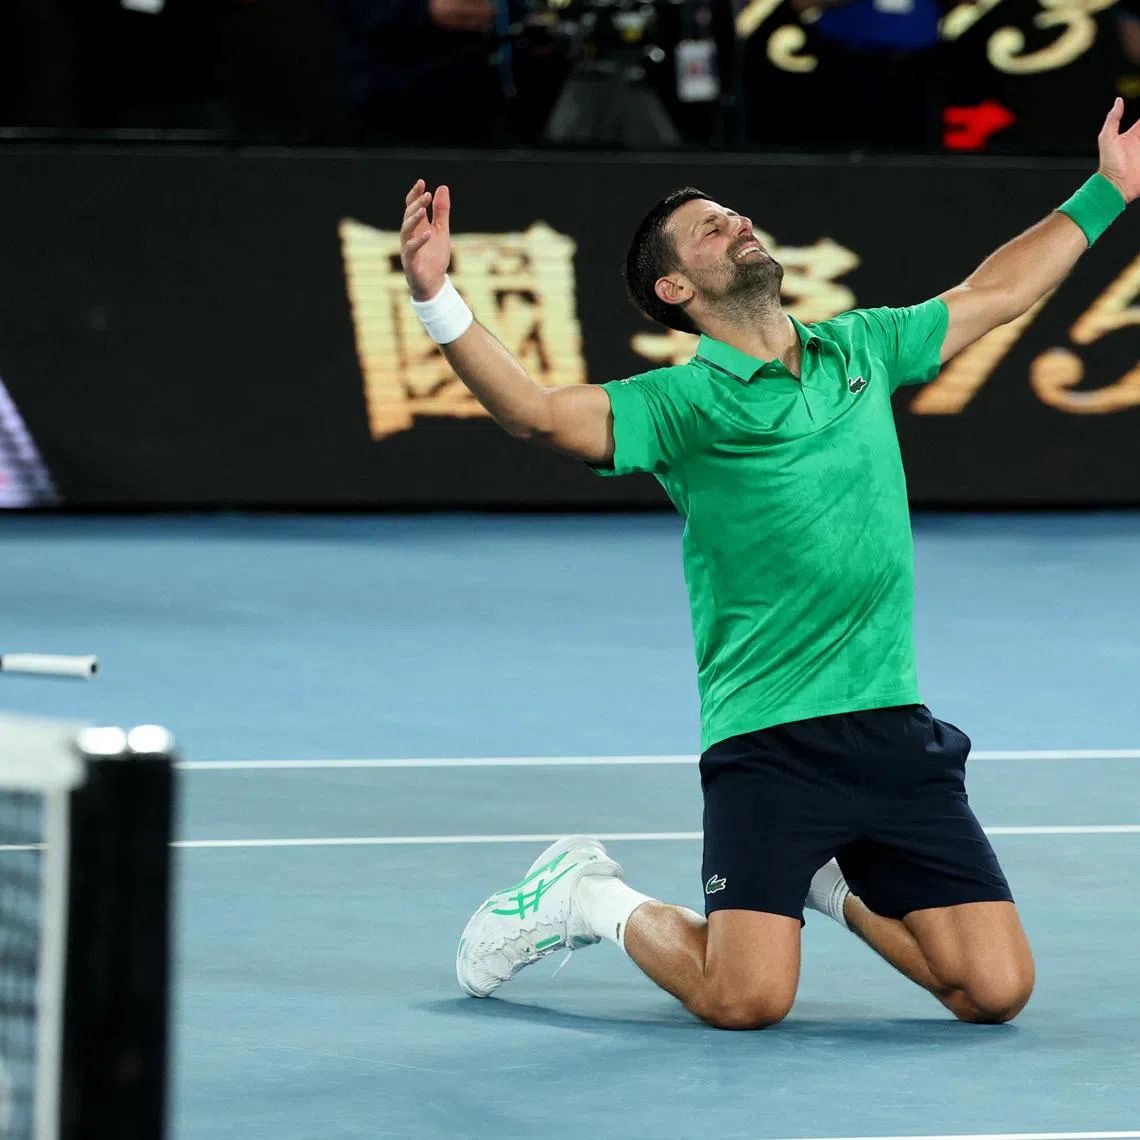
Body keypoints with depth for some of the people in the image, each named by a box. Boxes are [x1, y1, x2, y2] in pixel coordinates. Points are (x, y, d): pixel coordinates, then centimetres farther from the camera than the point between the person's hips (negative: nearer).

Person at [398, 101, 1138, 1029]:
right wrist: (436, 298, -34)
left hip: (896, 734, 5)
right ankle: (591, 900, 13)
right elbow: (538, 412, -20)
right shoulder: (685, 403, -5)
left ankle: (835, 885, 25)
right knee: (746, 1001, -17)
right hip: (769, 743, -5)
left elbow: (996, 293, 28)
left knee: (997, 991, -2)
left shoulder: (860, 350, 13)